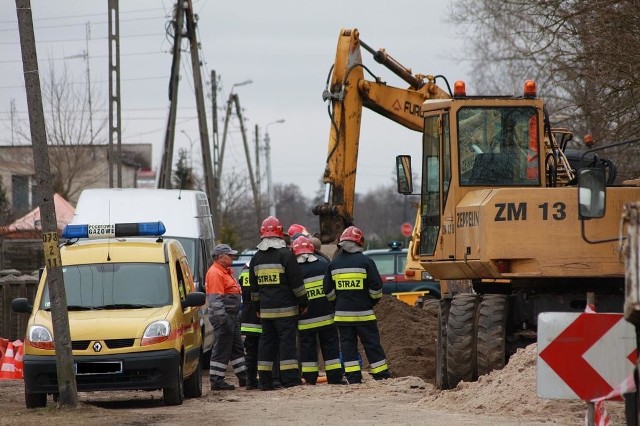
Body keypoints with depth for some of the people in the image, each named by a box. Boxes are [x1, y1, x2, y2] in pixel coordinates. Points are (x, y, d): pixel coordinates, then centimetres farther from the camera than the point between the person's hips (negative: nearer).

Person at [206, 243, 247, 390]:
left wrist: (235, 317, 23)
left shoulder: (225, 272, 18)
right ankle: (217, 381, -5)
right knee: (222, 350, -7)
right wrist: (223, 319, -26)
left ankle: (244, 378, 21)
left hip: (232, 317, 11)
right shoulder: (215, 273, -15)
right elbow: (216, 299, -22)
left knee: (237, 348, 15)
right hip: (223, 317, -11)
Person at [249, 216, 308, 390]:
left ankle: (264, 380, 8)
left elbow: (254, 287, 17)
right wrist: (303, 302, 0)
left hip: (265, 309, 5)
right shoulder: (285, 254, -9)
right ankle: (290, 379, -9)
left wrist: (257, 307, 25)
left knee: (266, 342, 9)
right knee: (287, 341, -5)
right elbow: (297, 282, -9)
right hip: (285, 308, -5)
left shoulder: (256, 258, 10)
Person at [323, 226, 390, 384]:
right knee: (372, 344, 2)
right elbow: (376, 287, -8)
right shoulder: (365, 262, -7)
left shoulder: (334, 264, 4)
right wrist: (374, 300, 11)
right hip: (363, 312, -2)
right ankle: (382, 377, 3)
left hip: (342, 312, 3)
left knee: (348, 344, 6)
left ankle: (353, 377, 2)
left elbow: (328, 289, 8)